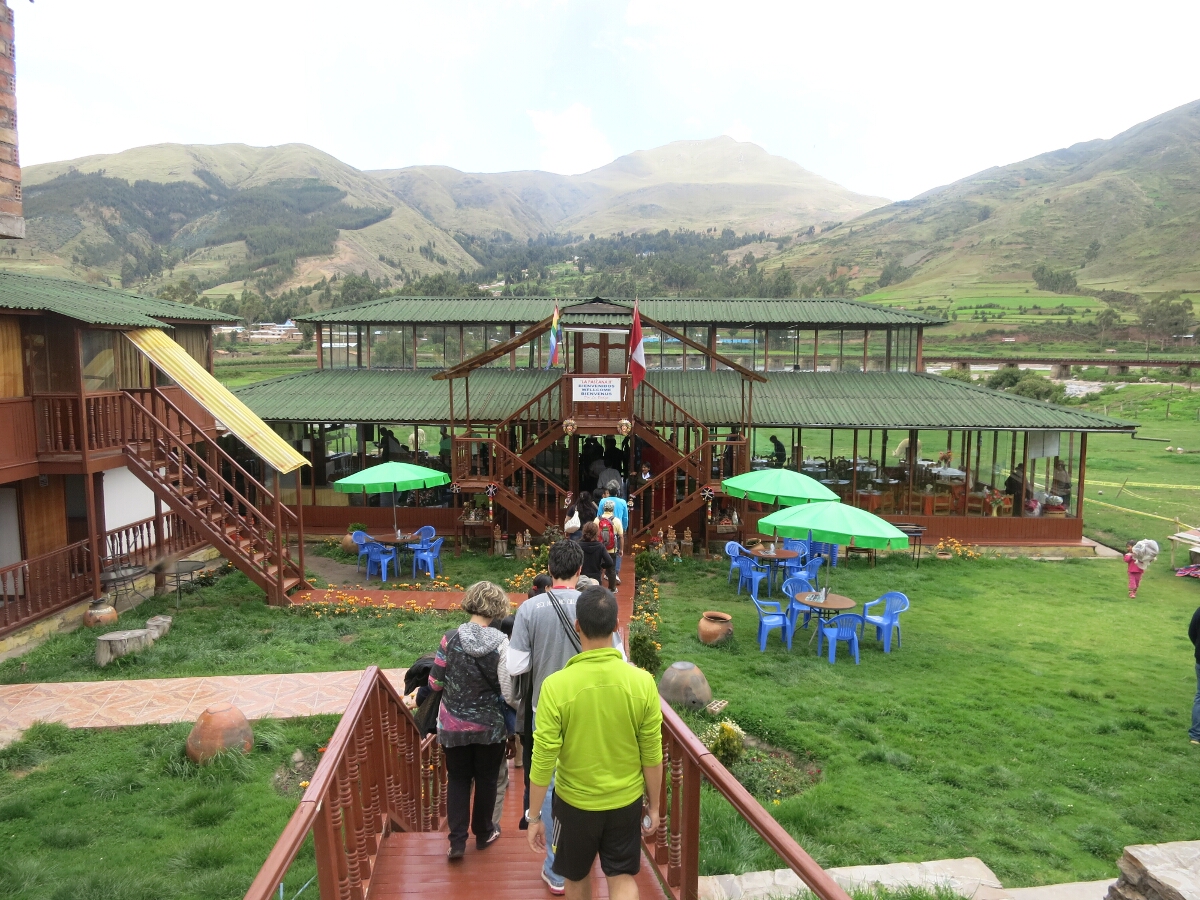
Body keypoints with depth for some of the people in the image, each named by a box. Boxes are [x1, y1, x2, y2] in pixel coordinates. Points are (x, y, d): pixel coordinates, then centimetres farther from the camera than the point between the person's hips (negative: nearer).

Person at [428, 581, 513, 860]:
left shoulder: (450, 640, -14)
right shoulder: (501, 644, -19)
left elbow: (435, 683, -5)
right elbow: (509, 693, -18)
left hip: (454, 726, 1)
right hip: (490, 727, -1)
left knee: (457, 779, 18)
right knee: (486, 780, 19)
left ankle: (457, 840, 16)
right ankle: (483, 833, 35)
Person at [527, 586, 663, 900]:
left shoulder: (556, 685, -21)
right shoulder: (642, 682, -15)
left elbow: (543, 760, -15)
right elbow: (652, 756, -7)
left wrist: (534, 816, -1)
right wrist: (654, 807, 8)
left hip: (574, 803, -1)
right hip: (626, 802, 1)